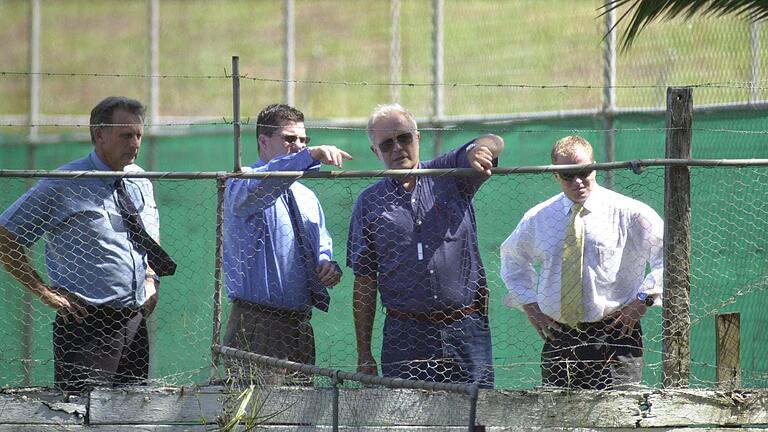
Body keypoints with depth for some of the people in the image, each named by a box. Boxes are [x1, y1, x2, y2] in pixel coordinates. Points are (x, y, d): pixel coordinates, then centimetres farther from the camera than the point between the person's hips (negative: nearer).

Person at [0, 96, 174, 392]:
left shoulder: (140, 182, 12)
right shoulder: (63, 186, -8)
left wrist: (151, 279, 12)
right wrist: (44, 292, -10)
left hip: (136, 323, 6)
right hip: (87, 325, -6)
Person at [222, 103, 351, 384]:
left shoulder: (306, 197, 20)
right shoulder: (241, 185, -4)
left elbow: (322, 245, 28)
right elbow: (257, 188, -29)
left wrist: (327, 265, 2)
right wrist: (310, 157, -41)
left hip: (300, 327, 7)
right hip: (257, 326, -7)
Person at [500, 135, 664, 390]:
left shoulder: (630, 213, -2)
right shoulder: (539, 218, 11)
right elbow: (513, 257, 29)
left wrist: (644, 300, -8)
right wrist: (528, 303, 15)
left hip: (613, 337, -4)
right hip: (558, 337, 4)